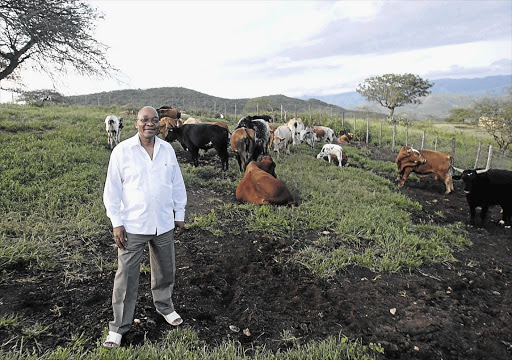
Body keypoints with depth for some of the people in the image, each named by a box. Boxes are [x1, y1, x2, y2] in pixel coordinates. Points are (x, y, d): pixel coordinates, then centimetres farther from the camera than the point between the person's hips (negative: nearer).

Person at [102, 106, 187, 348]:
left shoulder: (167, 150, 3)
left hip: (164, 224, 4)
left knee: (166, 271, 18)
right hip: (133, 226, -3)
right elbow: (112, 189, -5)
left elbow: (177, 184, 9)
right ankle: (119, 326, 21)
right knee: (126, 277, 4)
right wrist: (116, 223, -7)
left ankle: (164, 306, 42)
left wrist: (180, 215, 9)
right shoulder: (122, 151, -7)